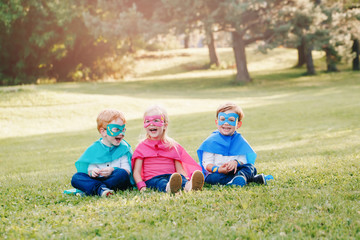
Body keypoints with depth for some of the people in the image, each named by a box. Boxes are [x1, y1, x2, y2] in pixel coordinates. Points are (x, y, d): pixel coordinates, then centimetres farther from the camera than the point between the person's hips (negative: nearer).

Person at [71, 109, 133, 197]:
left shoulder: (123, 148, 4)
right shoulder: (94, 149, 10)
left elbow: (127, 170, -4)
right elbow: (91, 167, 8)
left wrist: (113, 170, -22)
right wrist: (92, 172, -17)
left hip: (115, 180, -2)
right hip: (97, 179, 2)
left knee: (122, 174, -34)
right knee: (76, 178, -19)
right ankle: (100, 189, -42)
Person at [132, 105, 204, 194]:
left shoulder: (173, 145, 18)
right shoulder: (142, 147, 13)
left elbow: (180, 170, 13)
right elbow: (136, 172, 8)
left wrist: (186, 180, -10)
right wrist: (141, 186, -13)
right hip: (152, 179, -2)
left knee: (180, 177, -33)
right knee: (160, 183, -37)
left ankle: (188, 186, -66)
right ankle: (168, 188, -71)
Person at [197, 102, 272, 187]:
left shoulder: (239, 140, 7)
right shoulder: (212, 140, -1)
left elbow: (243, 160, 3)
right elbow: (207, 163, -6)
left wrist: (236, 162, -22)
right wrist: (219, 169, -26)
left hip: (234, 171, 3)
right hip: (217, 173, -3)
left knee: (251, 168, -18)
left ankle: (241, 177, -52)